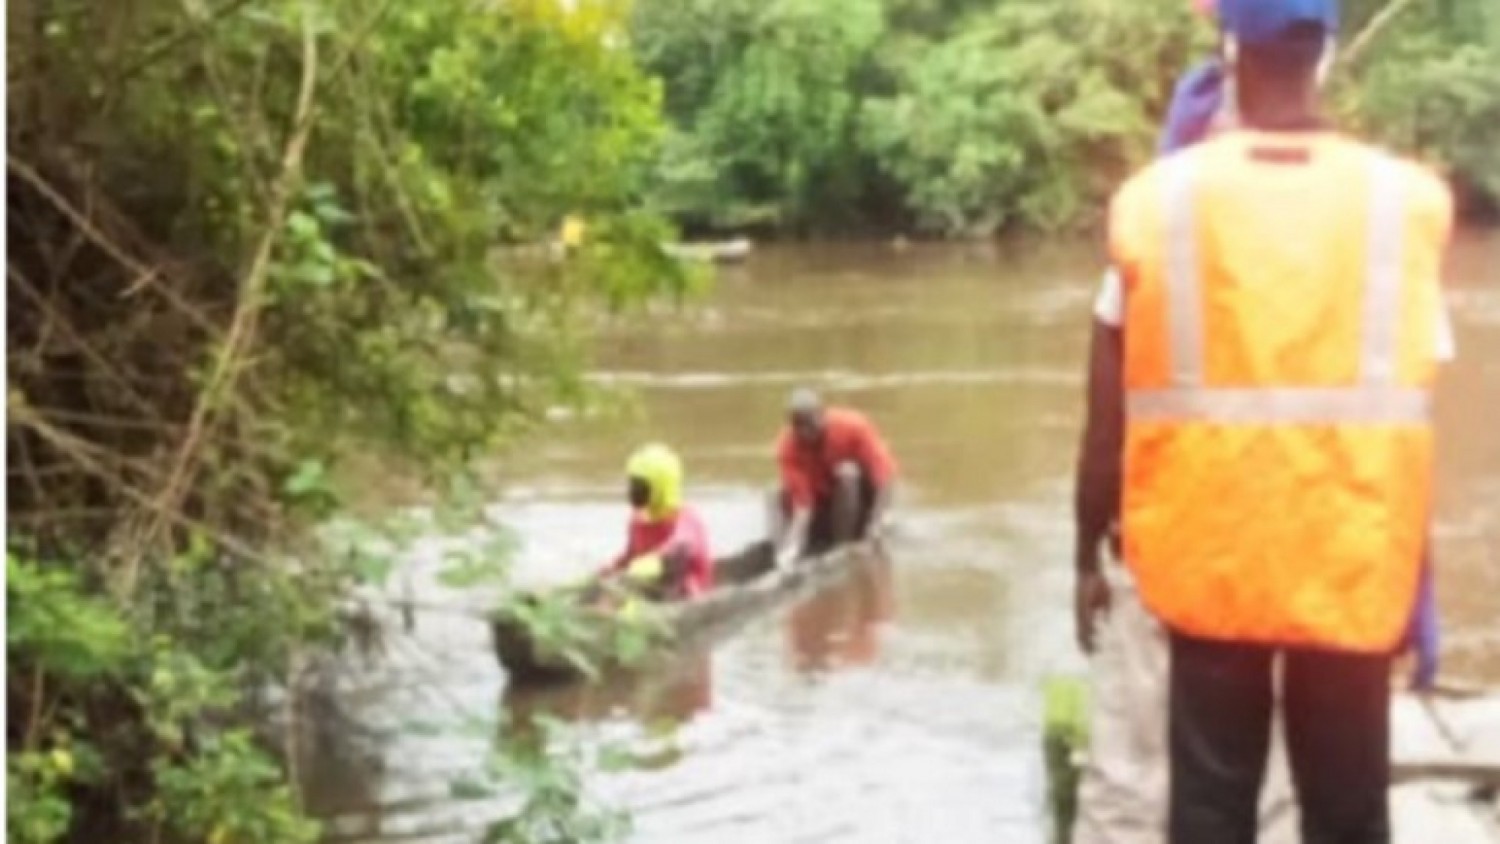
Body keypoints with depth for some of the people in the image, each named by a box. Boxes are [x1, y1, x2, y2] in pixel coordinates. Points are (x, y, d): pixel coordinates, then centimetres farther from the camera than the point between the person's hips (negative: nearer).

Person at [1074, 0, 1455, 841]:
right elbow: (1414, 415, -5)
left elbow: (1109, 414, -2)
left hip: (1206, 559, 0)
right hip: (1353, 564, 0)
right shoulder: (1404, 198, -4)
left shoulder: (1161, 196, -6)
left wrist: (1089, 553, 9)